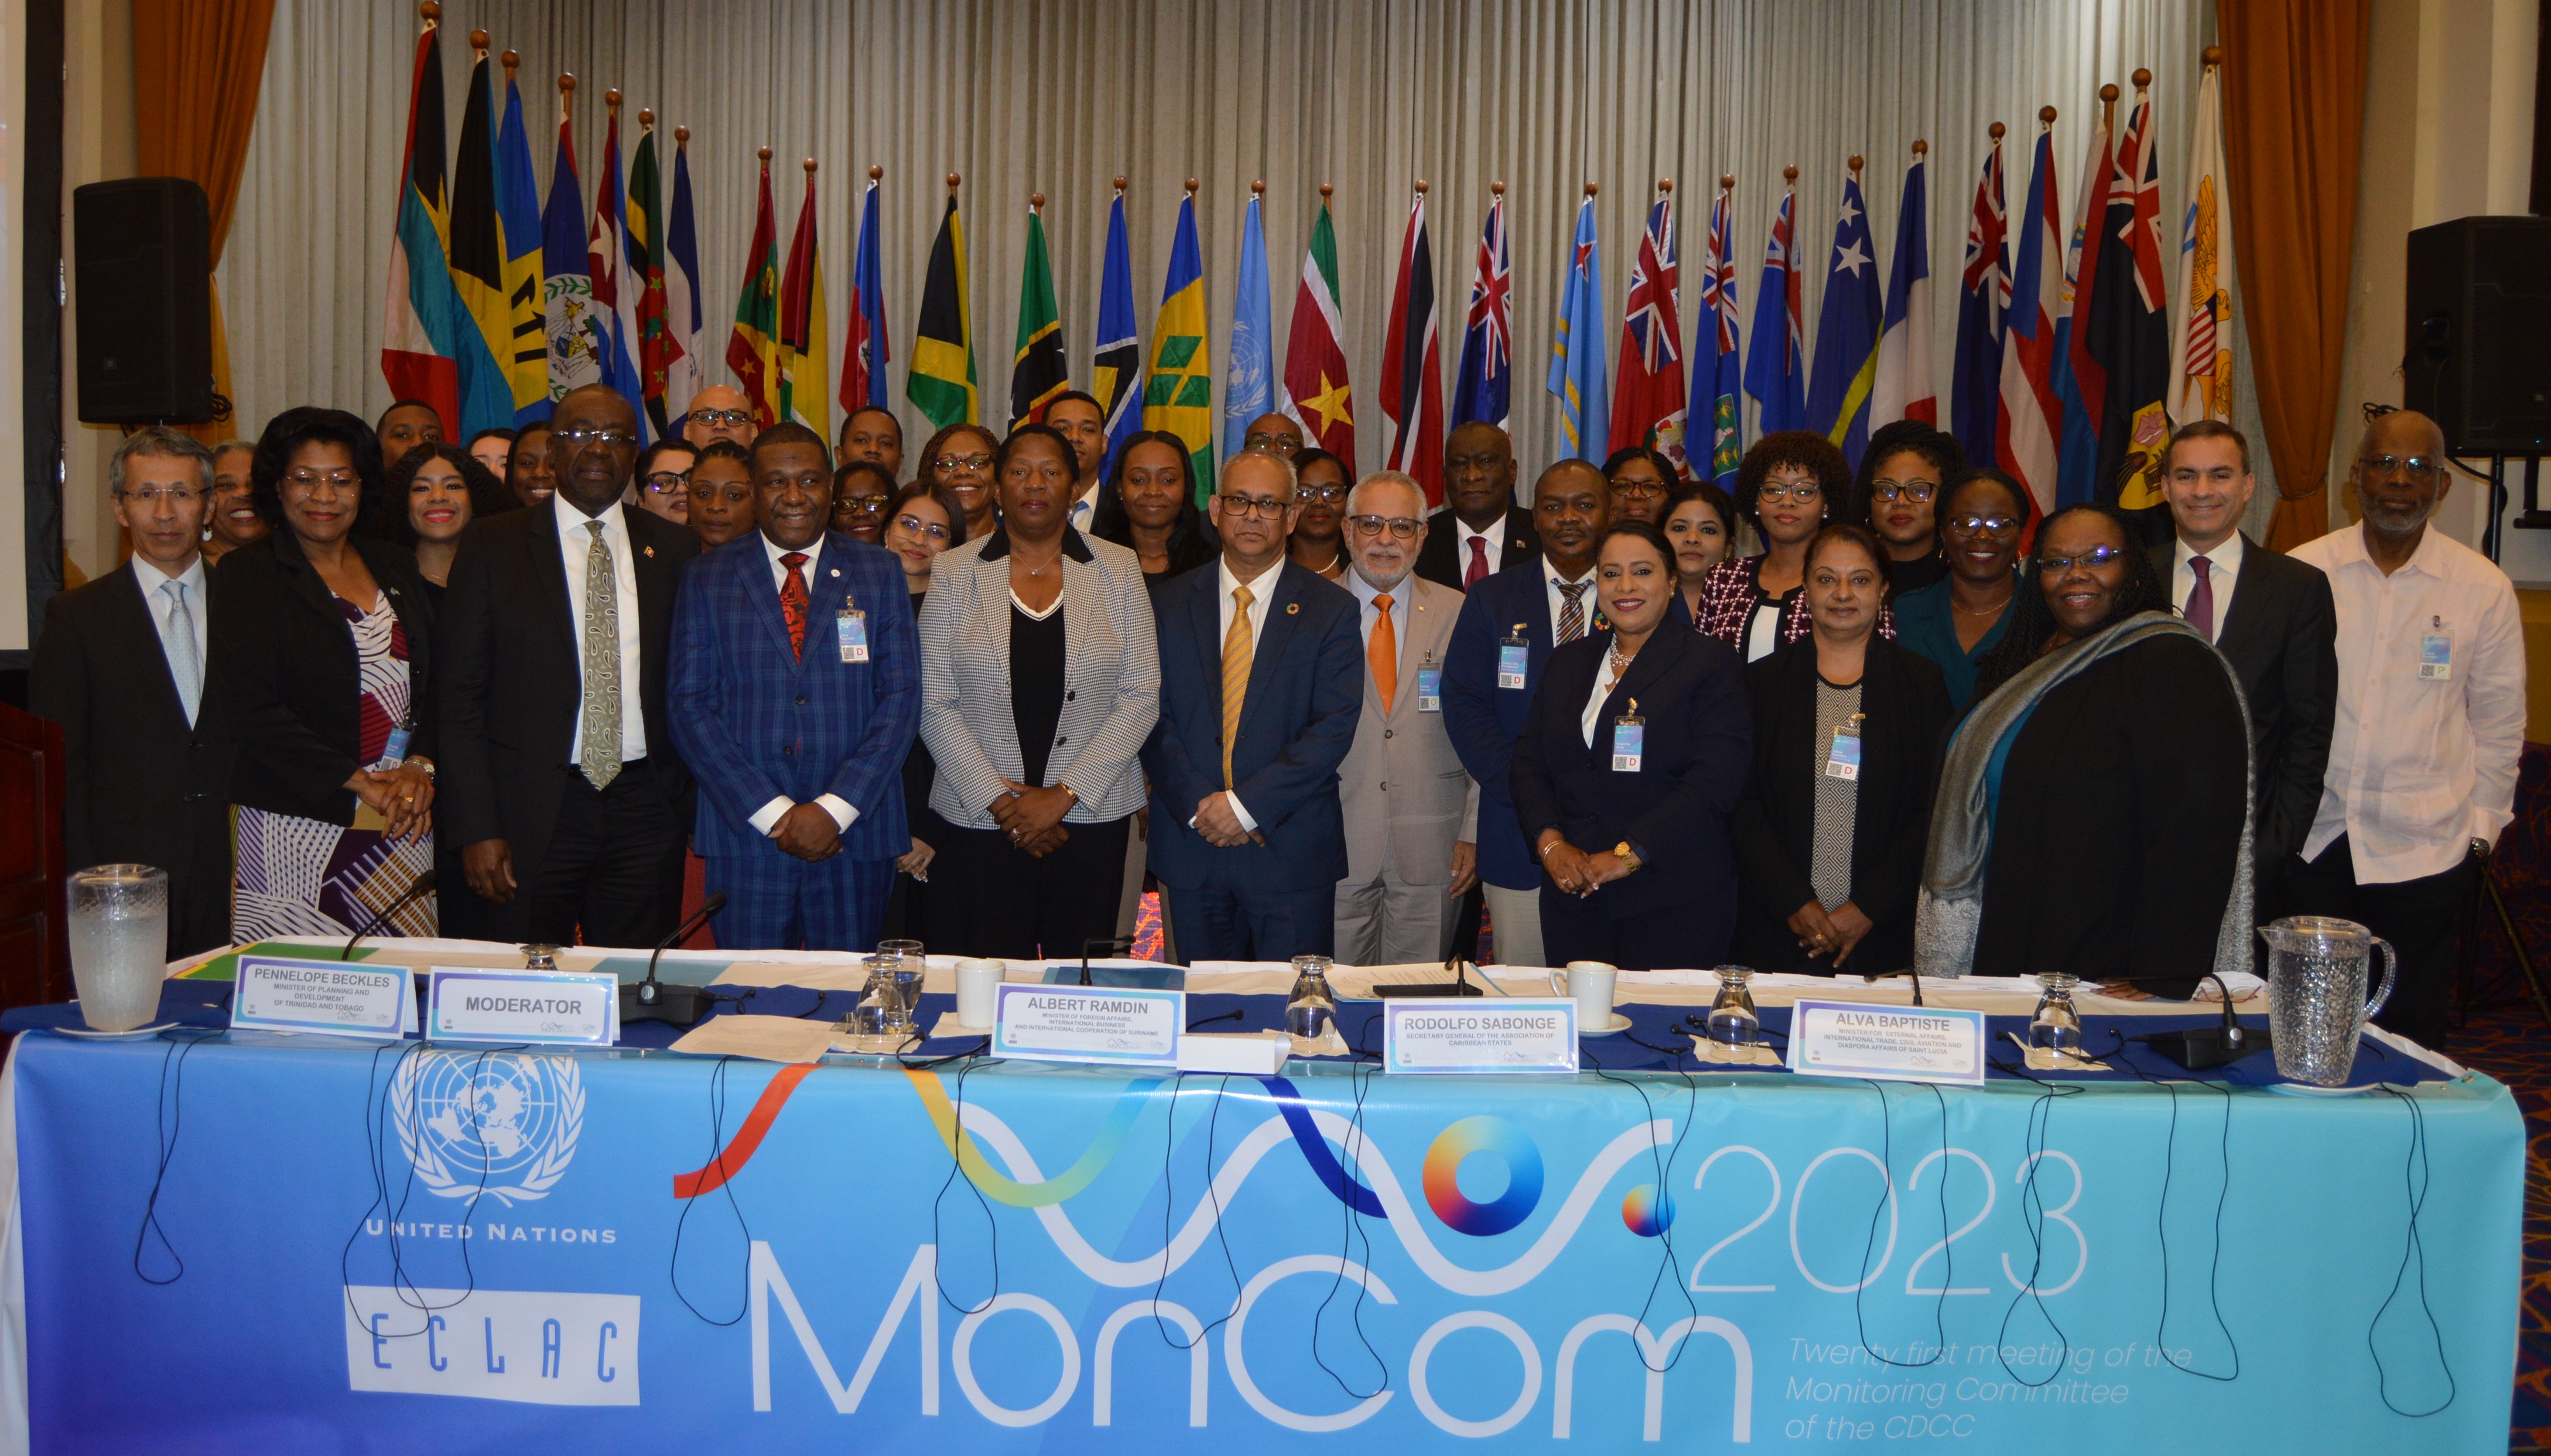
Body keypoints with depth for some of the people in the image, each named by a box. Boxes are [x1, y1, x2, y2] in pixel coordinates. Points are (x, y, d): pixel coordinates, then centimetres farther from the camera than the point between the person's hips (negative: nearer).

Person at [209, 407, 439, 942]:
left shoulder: (396, 568, 14)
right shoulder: (247, 576, 0)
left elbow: (436, 685, 13)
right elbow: (252, 709, -8)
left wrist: (421, 769, -5)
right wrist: (362, 783, -12)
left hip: (402, 827, 4)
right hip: (296, 831, -4)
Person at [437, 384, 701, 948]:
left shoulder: (673, 548, 9)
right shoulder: (492, 544, 3)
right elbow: (461, 697, 0)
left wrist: (687, 801, 5)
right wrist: (477, 829, -7)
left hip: (646, 810, 2)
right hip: (530, 811, -1)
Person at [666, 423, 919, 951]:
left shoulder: (879, 574, 8)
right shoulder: (709, 580, 7)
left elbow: (902, 696, 1)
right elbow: (688, 706, 0)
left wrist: (836, 808, -10)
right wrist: (771, 811, -10)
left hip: (856, 834, 0)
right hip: (746, 835, 0)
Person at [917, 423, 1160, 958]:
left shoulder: (1119, 569, 4)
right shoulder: (955, 572, 3)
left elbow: (1142, 696, -1)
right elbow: (934, 704, 0)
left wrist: (1065, 794, -8)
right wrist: (1000, 803, -8)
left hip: (1092, 816, 1)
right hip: (978, 822, 0)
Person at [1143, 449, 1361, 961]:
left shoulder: (1331, 609, 1)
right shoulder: (1171, 604, 8)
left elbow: (1335, 727, -8)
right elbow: (1153, 717, 3)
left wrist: (1248, 805, -15)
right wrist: (1197, 805, -11)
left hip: (1292, 855, -2)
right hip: (1191, 846, 2)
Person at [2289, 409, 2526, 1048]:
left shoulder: (2484, 588, 1)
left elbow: (2499, 723, 8)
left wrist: (2481, 827, 7)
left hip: (2423, 850, 0)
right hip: (2309, 839, 0)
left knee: (2409, 1030, 5)